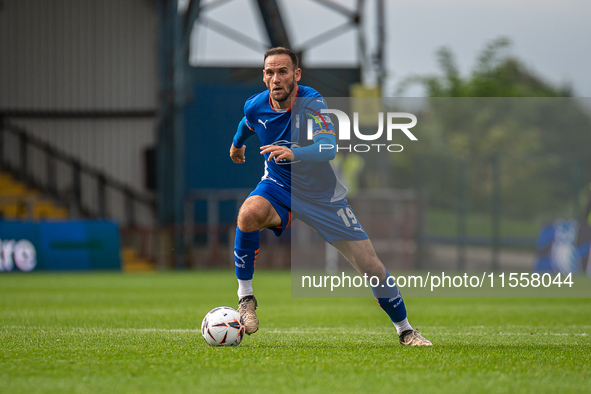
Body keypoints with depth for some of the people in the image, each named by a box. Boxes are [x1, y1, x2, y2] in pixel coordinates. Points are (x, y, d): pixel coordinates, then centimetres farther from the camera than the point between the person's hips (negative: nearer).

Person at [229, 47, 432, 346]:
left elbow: (328, 147, -42)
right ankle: (245, 297, -18)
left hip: (322, 195, -2)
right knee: (248, 214, -35)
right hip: (278, 188, 2)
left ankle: (405, 330, 18)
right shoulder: (255, 107, -12)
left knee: (371, 266, -5)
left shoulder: (312, 103, -26)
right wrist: (237, 142, 37)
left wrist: (292, 153, -60)